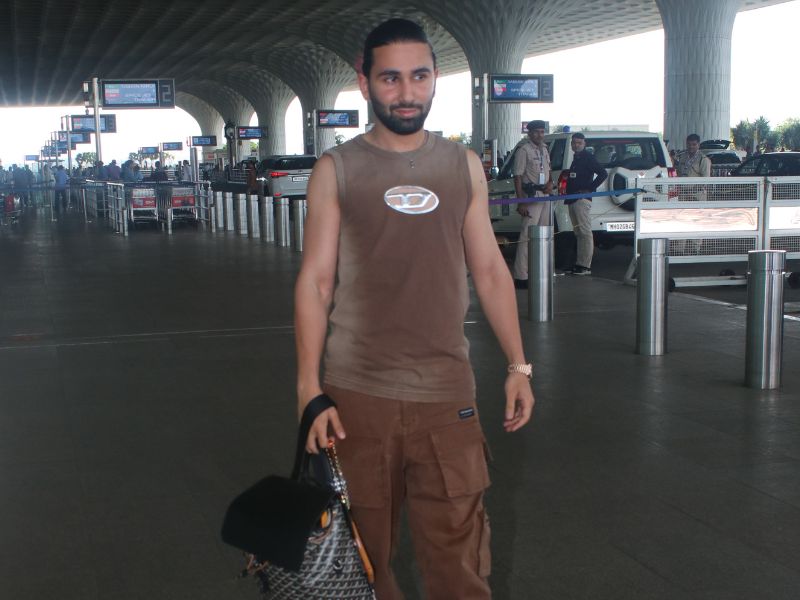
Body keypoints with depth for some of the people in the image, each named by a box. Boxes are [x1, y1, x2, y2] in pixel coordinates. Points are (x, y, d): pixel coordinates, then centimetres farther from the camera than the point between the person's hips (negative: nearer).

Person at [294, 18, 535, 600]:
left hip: (447, 393, 1)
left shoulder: (464, 165, 7)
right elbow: (316, 281, -1)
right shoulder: (336, 170, 1)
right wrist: (308, 388, -6)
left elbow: (489, 269, 10)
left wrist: (518, 365, 6)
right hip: (357, 394, -1)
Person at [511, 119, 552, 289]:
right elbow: (518, 176, -15)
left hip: (545, 195, 9)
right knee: (527, 235, -13)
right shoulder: (524, 150, -11)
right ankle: (520, 276, -15)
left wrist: (550, 183, 2)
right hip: (531, 196, -9)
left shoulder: (544, 149, 14)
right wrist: (521, 203, -20)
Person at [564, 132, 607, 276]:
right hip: (573, 200, 10)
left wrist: (589, 189, -15)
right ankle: (580, 264, 12)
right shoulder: (576, 159, 21)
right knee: (578, 233, 10)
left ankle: (585, 266, -13)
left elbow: (603, 174, -13)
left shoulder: (588, 157, -6)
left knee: (585, 232, -10)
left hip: (582, 199, -10)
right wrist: (568, 195, 12)